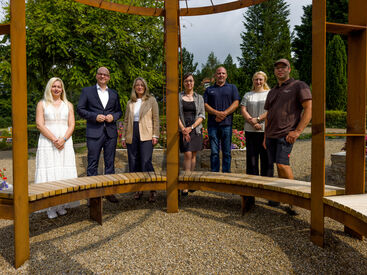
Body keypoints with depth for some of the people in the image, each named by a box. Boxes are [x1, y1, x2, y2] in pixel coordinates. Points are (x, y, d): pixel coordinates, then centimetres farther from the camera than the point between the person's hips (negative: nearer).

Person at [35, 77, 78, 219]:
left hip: (65, 142, 2)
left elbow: (71, 125, 6)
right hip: (47, 143, -1)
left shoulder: (68, 105, 15)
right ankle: (51, 208, 1)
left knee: (64, 175, -1)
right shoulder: (42, 104, 10)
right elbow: (39, 124, -1)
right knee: (49, 174, -4)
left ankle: (61, 205, 7)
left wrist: (63, 139, -11)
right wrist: (54, 139, -13)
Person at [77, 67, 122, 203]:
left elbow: (119, 111, 18)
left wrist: (113, 116, -4)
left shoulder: (114, 94, 15)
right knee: (93, 163, 0)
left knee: (110, 163, 8)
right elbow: (80, 109, 2)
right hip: (94, 132, -3)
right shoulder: (87, 91, 7)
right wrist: (95, 116, -12)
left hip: (111, 132, 3)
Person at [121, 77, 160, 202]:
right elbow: (126, 120, 16)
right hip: (132, 135, 4)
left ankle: (152, 190, 1)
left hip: (146, 135, -4)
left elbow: (156, 119, 2)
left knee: (146, 163, -11)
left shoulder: (151, 100, 6)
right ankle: (138, 189, 17)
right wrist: (123, 137, 10)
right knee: (134, 164, 5)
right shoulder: (130, 103, 16)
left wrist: (155, 135, -6)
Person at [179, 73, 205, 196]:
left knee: (193, 155, 5)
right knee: (187, 154, -12)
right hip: (183, 129, -2)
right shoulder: (178, 97, 6)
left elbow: (202, 115, 3)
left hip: (195, 129, 2)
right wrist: (183, 129, -12)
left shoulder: (199, 98, 10)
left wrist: (191, 127, -11)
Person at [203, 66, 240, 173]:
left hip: (227, 124, 0)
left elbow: (236, 103, 3)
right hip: (212, 124, 1)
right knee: (214, 152, 1)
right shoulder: (209, 90, 17)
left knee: (227, 152, 2)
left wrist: (224, 114, -11)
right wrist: (216, 113, -12)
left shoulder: (232, 88, 15)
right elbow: (205, 105, 5)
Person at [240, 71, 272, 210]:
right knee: (251, 159, 0)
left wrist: (258, 119, -14)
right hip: (250, 131, 2)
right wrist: (252, 122, -11)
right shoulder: (248, 95, 17)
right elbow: (243, 110, 4)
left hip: (266, 131, -2)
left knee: (266, 160, 0)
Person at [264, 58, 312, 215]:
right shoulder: (272, 92, 23)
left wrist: (297, 131, -14)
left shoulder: (299, 86, 3)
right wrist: (265, 136, 18)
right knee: (276, 166, 7)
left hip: (286, 134, -7)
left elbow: (309, 109, -6)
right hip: (271, 135, 7)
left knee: (282, 164, -19)